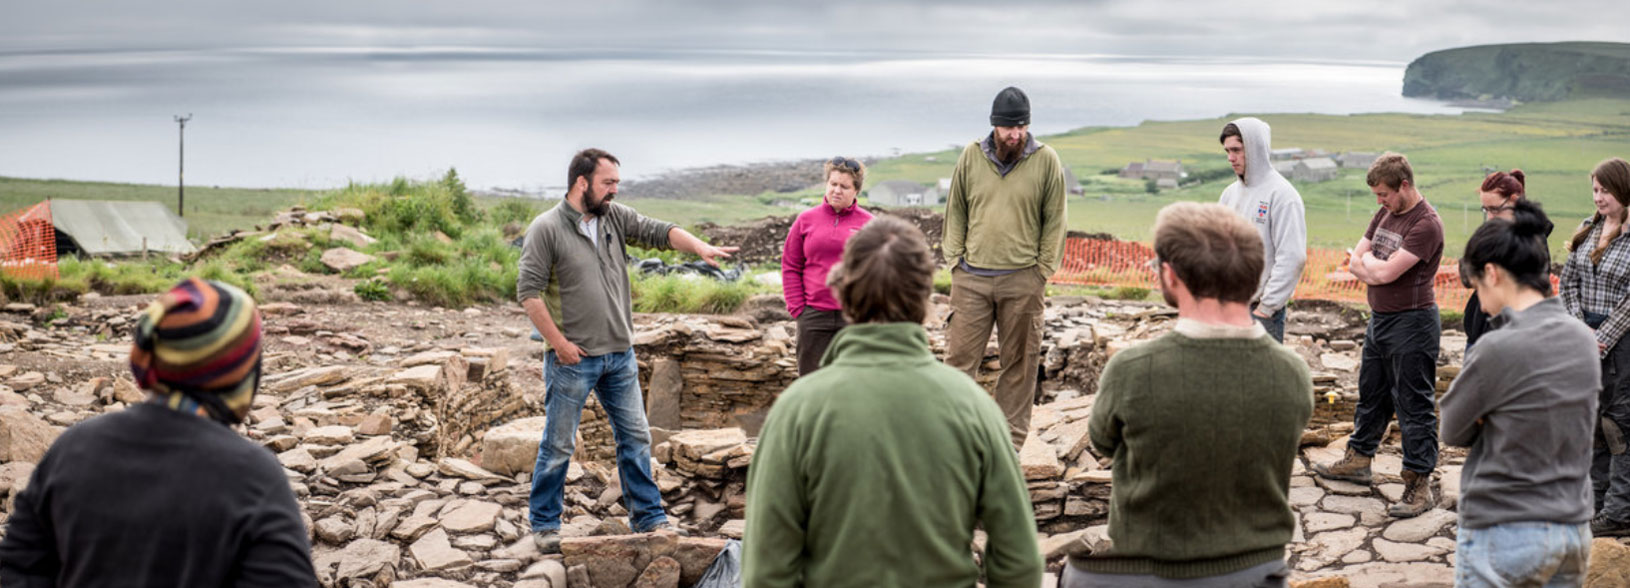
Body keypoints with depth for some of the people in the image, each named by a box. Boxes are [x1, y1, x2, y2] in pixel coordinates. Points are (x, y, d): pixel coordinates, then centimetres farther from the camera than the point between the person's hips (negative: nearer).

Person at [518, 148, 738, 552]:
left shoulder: (616, 217, 8)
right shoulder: (546, 228, -9)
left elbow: (659, 231, 0)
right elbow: (528, 292, -12)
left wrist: (700, 247, -19)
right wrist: (559, 344, -14)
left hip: (620, 355, 6)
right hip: (573, 358, -6)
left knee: (635, 437, 11)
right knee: (559, 445, 5)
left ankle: (648, 518, 22)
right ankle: (544, 524, 19)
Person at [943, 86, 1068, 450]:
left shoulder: (1046, 161, 0)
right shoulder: (971, 156, 4)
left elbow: (1054, 221, 4)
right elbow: (955, 211, 12)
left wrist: (1043, 270, -2)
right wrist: (955, 258, 4)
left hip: (1022, 280, -1)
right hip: (971, 277, 1)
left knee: (1019, 364, 6)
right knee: (959, 358, 0)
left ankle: (1011, 442, 15)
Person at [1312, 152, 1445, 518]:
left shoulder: (1426, 224, -19)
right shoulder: (1385, 214, 9)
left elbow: (1385, 272, -24)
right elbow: (1356, 262, 11)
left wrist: (1369, 262, -3)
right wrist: (1379, 270, -9)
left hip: (1411, 321, -9)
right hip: (1379, 318, 9)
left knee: (1413, 405, -3)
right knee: (1371, 394, 20)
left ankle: (1420, 484, 3)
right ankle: (1358, 460, 35)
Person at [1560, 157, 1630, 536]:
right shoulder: (1587, 231, 9)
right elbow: (1568, 281, 8)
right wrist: (1580, 330, -3)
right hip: (1586, 337, 6)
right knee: (1594, 422, 13)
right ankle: (1597, 501, 25)